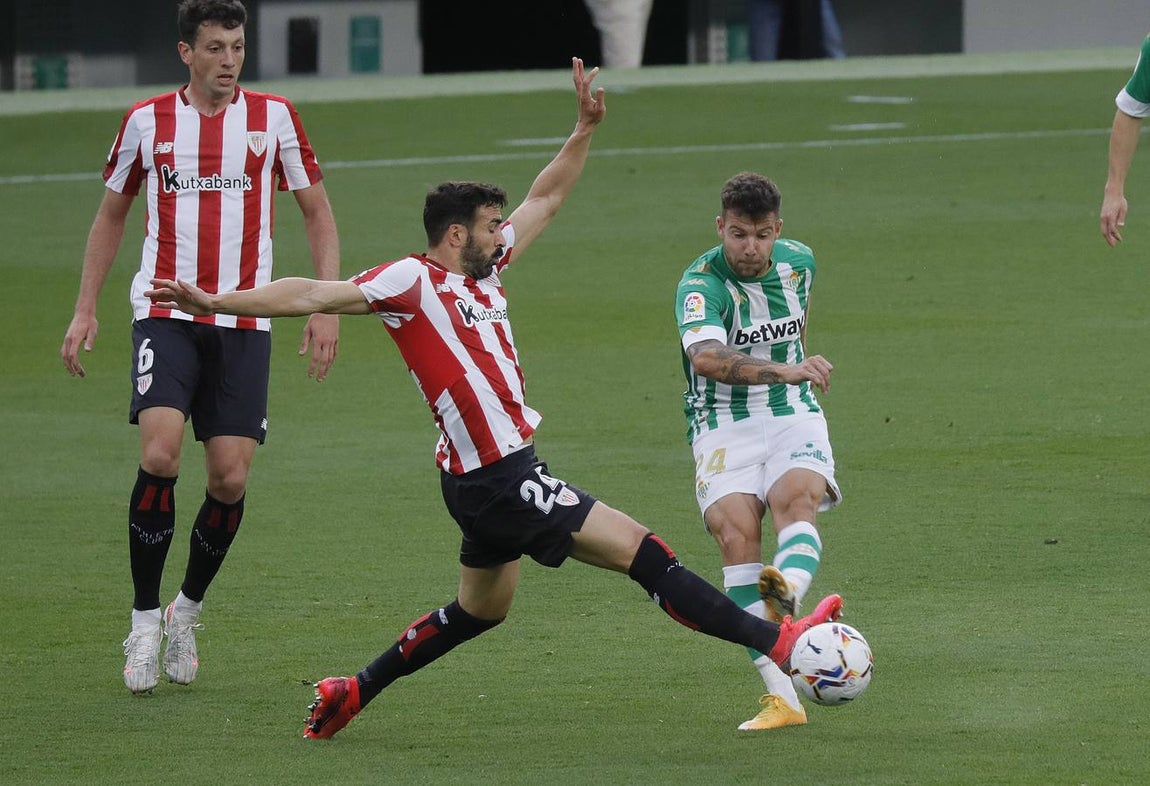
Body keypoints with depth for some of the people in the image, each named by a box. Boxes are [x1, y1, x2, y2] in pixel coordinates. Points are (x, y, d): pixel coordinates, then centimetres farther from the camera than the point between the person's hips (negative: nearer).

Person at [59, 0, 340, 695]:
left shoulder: (273, 117, 4)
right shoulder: (147, 121, 5)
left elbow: (318, 212, 10)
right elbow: (112, 214, 17)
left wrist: (326, 305, -1)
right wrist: (86, 310, 11)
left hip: (244, 324, 1)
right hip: (166, 315, -1)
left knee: (230, 478, -5)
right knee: (160, 456, -20)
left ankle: (189, 608, 20)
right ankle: (145, 621, -7)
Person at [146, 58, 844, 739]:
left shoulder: (484, 270, 12)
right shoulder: (413, 281, -11)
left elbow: (546, 199, 22)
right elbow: (315, 296, -12)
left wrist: (586, 128, 16)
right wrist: (216, 302, -16)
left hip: (496, 475, 10)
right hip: (500, 478, -10)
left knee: (480, 611, 24)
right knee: (641, 551, -9)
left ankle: (353, 694, 29)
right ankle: (773, 640, -8)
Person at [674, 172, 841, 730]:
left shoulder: (798, 262, 2)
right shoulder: (701, 284, -18)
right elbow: (706, 358, -39)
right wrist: (784, 371, -51)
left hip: (794, 418, 4)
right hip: (724, 427, -4)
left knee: (796, 497, -29)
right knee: (735, 533, -24)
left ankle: (789, 593, -60)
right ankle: (782, 697, -26)